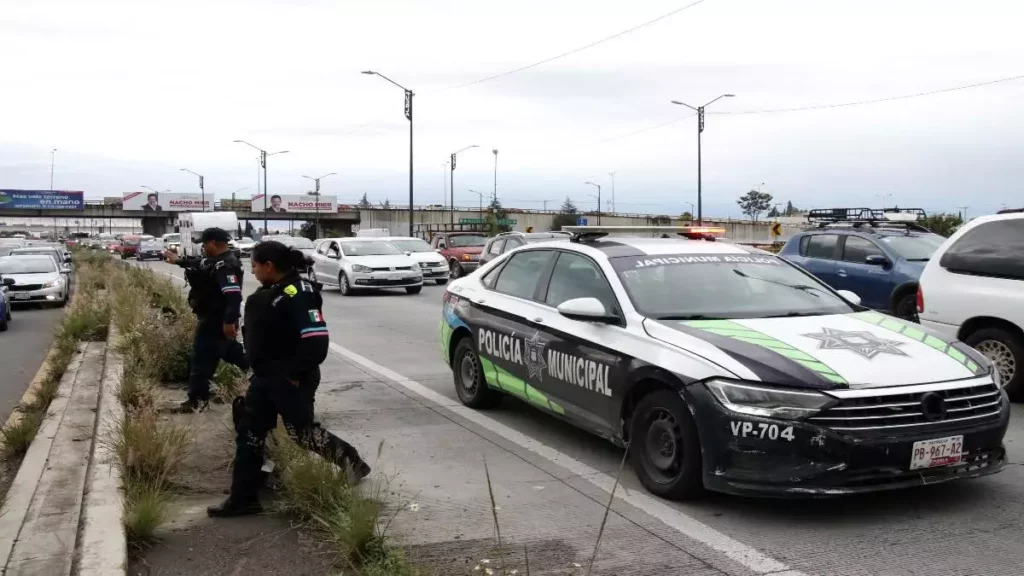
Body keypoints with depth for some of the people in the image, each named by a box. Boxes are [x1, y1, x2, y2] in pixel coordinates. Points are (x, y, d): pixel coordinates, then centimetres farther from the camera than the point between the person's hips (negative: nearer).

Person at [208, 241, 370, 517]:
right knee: (248, 434, 10)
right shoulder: (267, 293, 9)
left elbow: (316, 340, -28)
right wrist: (257, 369, 15)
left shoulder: (298, 294, -22)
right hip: (265, 377, 10)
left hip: (290, 379, -10)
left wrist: (296, 374, -22)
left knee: (301, 432, 2)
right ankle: (244, 498, 18)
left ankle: (351, 461, 24)